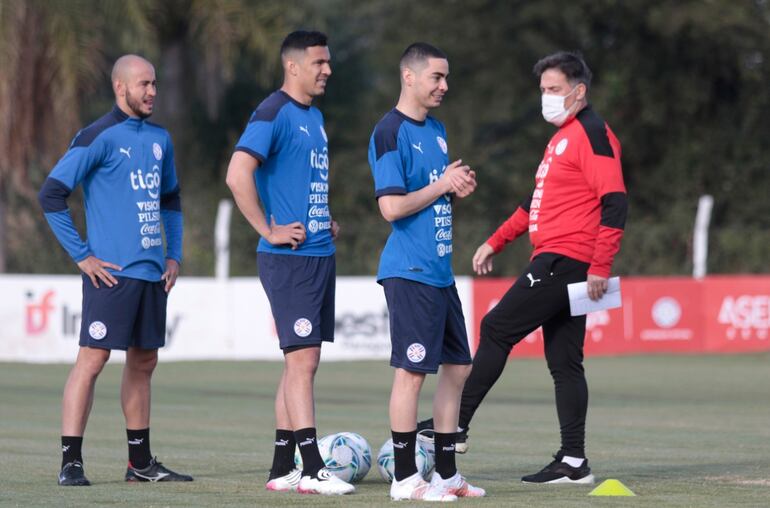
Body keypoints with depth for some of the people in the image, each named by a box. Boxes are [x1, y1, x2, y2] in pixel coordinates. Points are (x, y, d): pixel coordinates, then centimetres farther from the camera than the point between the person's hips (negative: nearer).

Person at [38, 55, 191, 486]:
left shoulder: (160, 139, 14)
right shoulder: (98, 137, -9)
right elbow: (52, 195, -12)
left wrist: (174, 255, 15)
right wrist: (83, 256, -12)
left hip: (152, 272, 7)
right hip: (112, 272, -7)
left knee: (144, 363, 12)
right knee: (93, 359, -10)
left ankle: (141, 462, 20)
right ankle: (71, 462, -9)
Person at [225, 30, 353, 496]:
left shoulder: (315, 116, 17)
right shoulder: (274, 114, -12)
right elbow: (238, 175, -22)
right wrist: (269, 231, -19)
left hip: (321, 255, 9)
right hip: (289, 260, -9)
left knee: (301, 362, 10)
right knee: (303, 359, -11)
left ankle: (282, 469, 15)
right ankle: (313, 471, -11)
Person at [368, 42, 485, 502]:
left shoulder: (437, 129, 15)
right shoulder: (390, 133, -12)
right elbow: (392, 206, -19)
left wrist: (459, 189, 4)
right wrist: (442, 185, -13)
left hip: (441, 270, 9)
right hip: (411, 271, -9)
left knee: (458, 367, 11)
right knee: (413, 371, -7)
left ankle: (446, 474, 19)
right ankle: (405, 479, -1)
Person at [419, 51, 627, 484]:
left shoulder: (593, 134, -11)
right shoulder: (562, 137, 20)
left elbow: (615, 203, -19)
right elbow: (539, 202, 28)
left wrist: (600, 268, -23)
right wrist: (495, 243, 25)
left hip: (564, 261, -10)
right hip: (556, 263, 10)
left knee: (497, 330, -6)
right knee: (564, 362, 7)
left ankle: (455, 425, 0)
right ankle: (573, 462, 6)